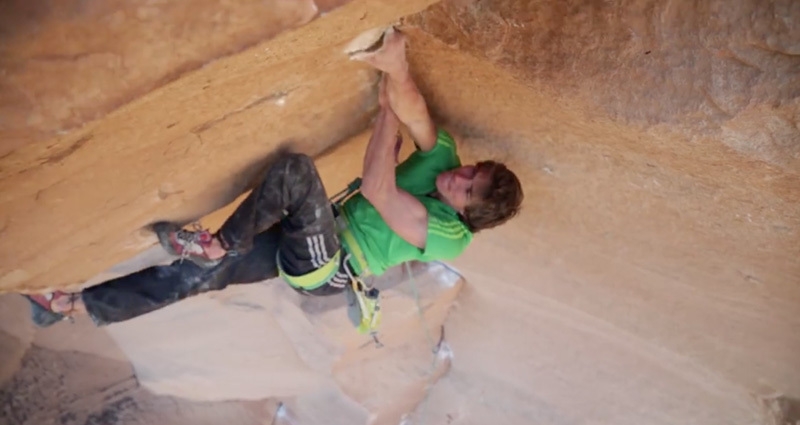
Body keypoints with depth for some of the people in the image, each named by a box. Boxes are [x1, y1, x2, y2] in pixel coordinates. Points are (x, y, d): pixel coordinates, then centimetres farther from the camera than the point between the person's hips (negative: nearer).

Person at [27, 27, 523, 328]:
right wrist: (397, 71, -36)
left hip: (324, 268, -7)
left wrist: (388, 105, -27)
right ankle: (79, 304, 13)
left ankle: (222, 243, -13)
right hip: (317, 237, 7)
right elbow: (414, 112, -16)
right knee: (200, 274, 2)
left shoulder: (448, 237, -21)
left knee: (296, 168, -30)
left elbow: (376, 189, -31)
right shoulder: (443, 157, -1)